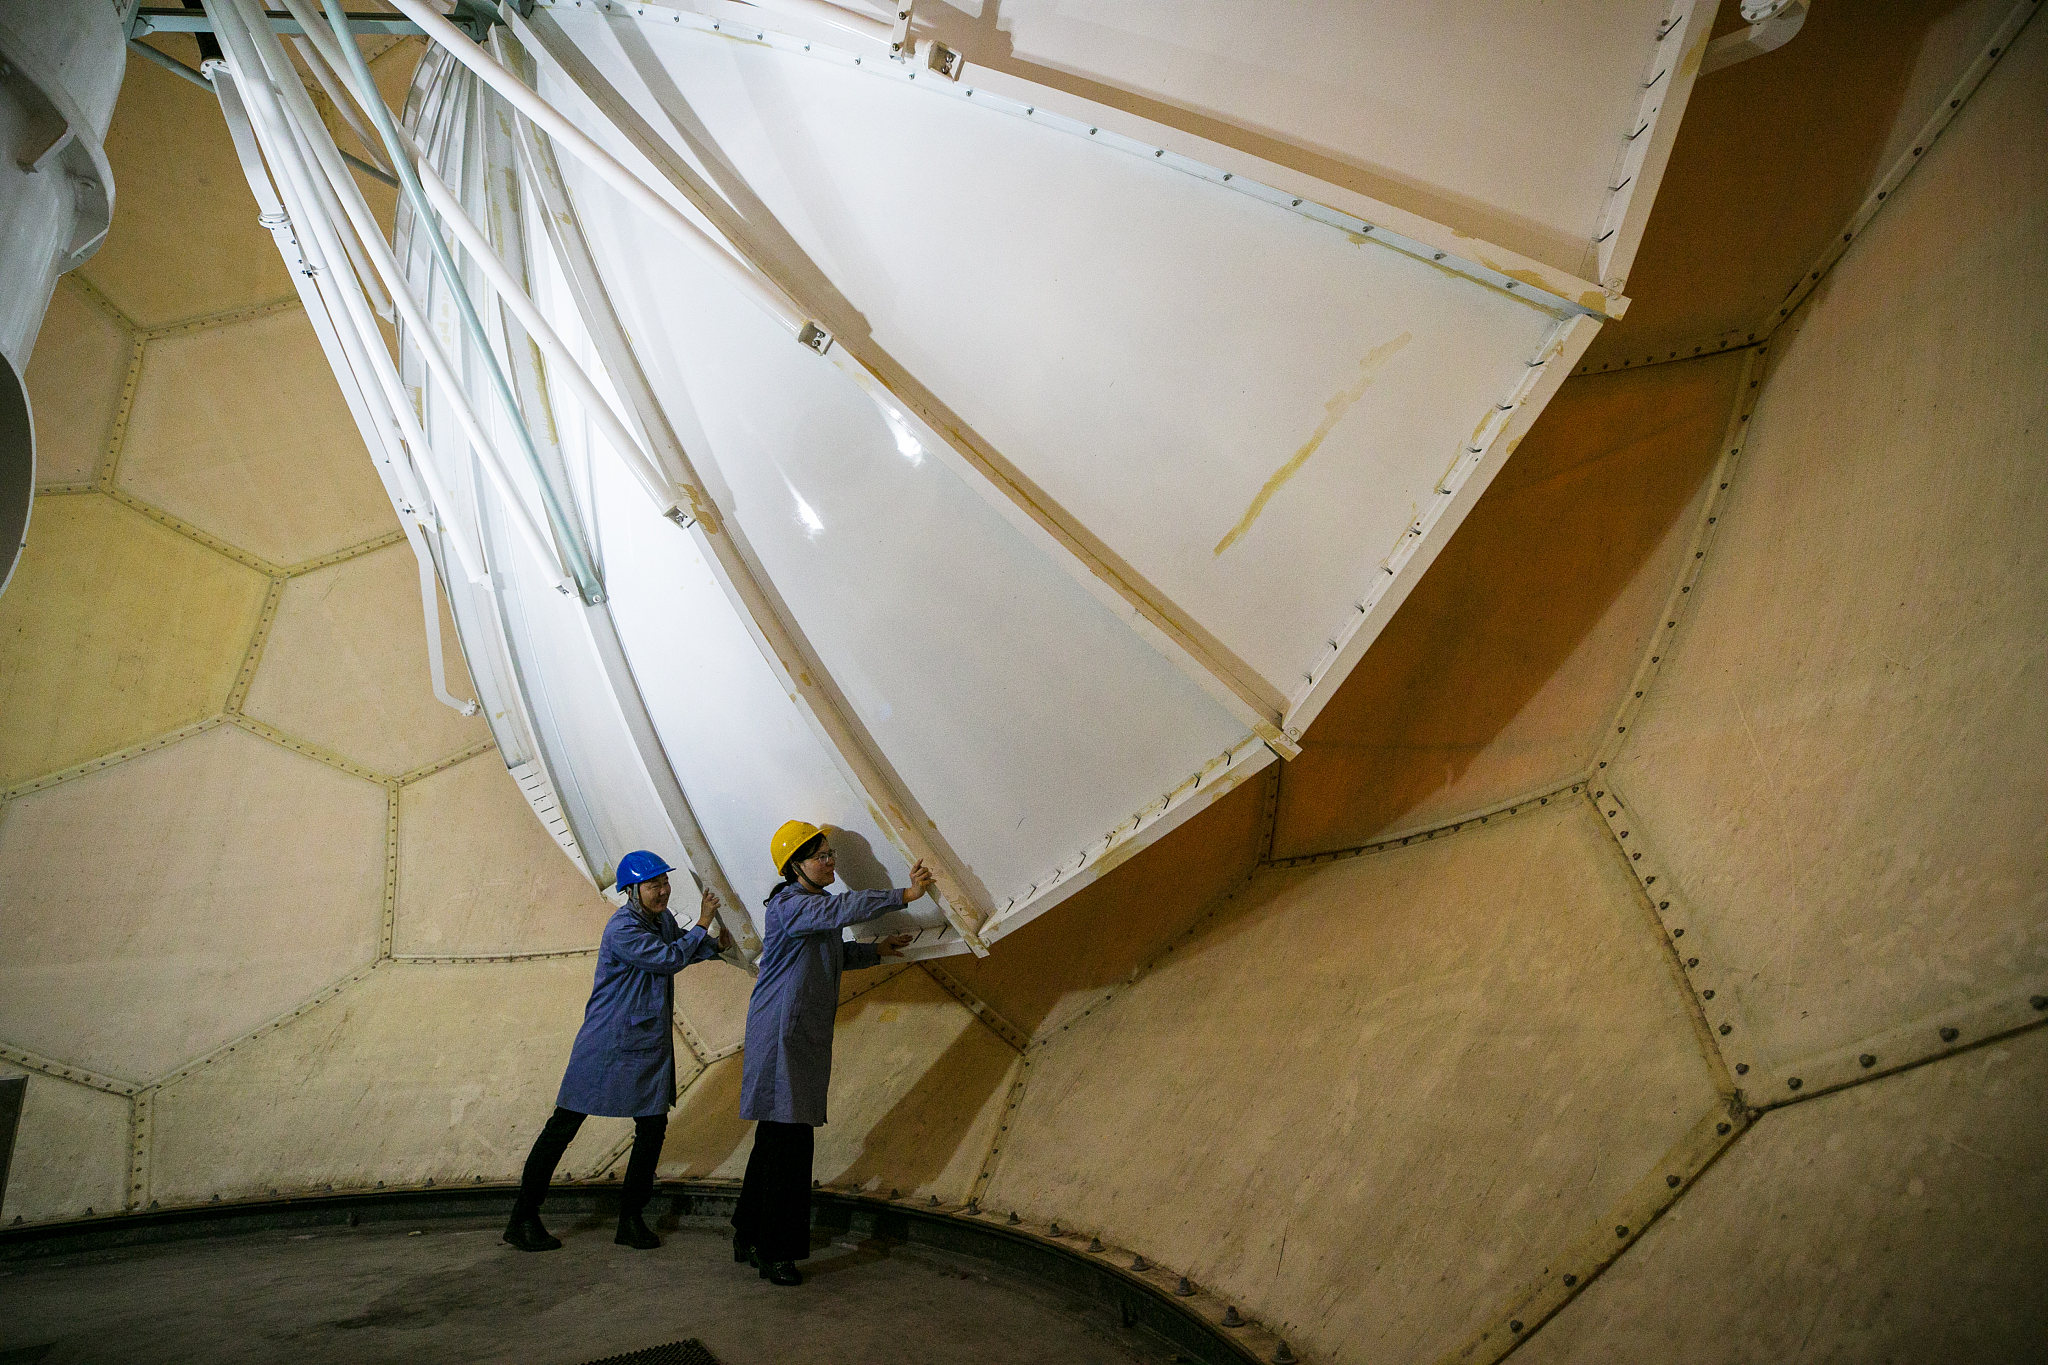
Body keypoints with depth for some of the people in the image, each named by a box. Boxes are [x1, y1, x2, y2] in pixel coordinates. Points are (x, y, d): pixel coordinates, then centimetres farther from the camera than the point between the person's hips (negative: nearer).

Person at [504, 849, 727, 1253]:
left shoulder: (663, 919, 7)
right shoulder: (622, 930, -19)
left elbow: (680, 951, 25)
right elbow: (669, 959, -22)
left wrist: (713, 945, 7)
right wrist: (703, 923, -13)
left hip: (651, 1044, 8)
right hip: (606, 1044, -8)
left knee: (653, 1127, 5)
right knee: (565, 1123, 1)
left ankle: (631, 1219, 16)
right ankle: (523, 1218, 11)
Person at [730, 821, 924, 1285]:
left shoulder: (813, 906, 18)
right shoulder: (789, 905, -13)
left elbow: (831, 955, 29)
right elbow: (842, 910, -30)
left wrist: (875, 950, 17)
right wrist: (903, 895, -29)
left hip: (806, 1036, 10)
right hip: (782, 1033, -10)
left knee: (777, 1138, 14)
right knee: (786, 1141, -8)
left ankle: (749, 1239, 24)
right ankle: (774, 1253, -1)